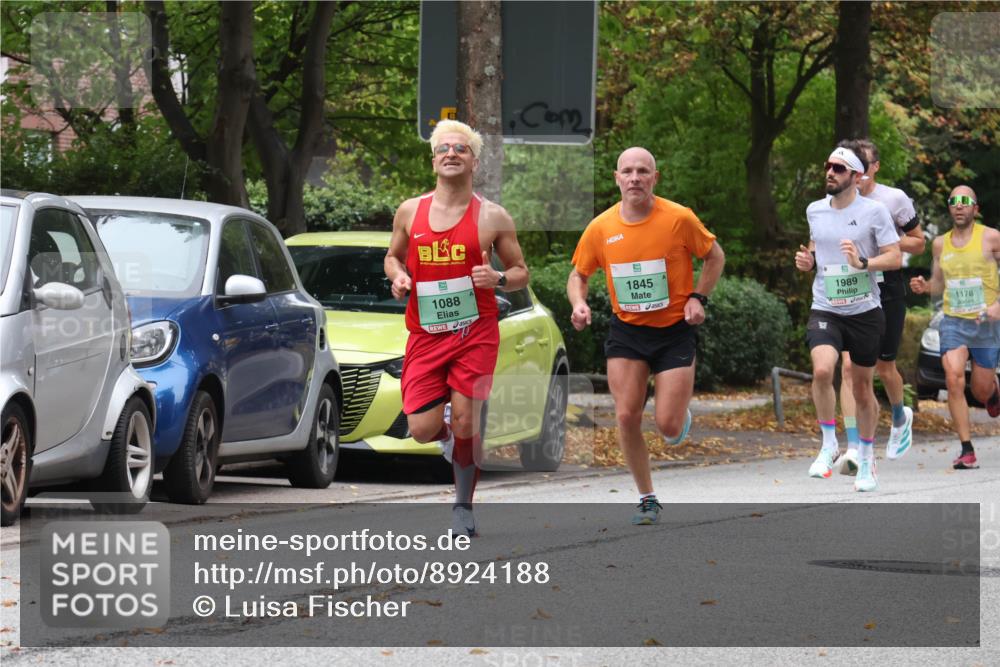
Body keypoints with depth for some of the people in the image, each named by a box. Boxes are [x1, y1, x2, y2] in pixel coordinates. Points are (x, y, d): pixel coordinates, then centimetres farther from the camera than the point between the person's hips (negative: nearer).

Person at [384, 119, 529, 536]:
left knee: (465, 423, -5)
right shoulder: (410, 212, 5)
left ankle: (463, 506, 13)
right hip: (425, 334, 2)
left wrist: (498, 279, -16)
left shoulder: (492, 217, -1)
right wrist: (397, 276, -1)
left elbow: (521, 272, 6)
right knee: (421, 430, -6)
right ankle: (448, 437, 32)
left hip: (474, 332, -2)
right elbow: (393, 256, 21)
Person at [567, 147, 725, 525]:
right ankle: (647, 500, 9)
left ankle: (682, 414, 32)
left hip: (675, 330, -2)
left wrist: (698, 298, -9)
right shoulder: (601, 228, -5)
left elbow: (714, 257, 3)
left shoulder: (679, 219, -12)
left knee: (668, 426, -8)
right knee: (626, 417, -8)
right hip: (626, 331, 2)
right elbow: (578, 274, 8)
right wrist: (579, 304, -12)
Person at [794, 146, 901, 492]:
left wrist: (863, 262, -25)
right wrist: (808, 260, 3)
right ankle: (829, 444, -8)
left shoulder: (873, 211, -7)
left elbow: (895, 257, -9)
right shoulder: (815, 211, 6)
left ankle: (866, 461, 30)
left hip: (864, 311, -2)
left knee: (863, 389, 10)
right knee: (822, 369, -26)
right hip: (824, 310, 2)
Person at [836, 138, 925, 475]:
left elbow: (918, 244, 3)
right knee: (849, 365, -14)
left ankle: (900, 417, 44)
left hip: (887, 290, -1)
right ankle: (853, 449, -19)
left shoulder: (894, 199, -4)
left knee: (884, 368, 9)